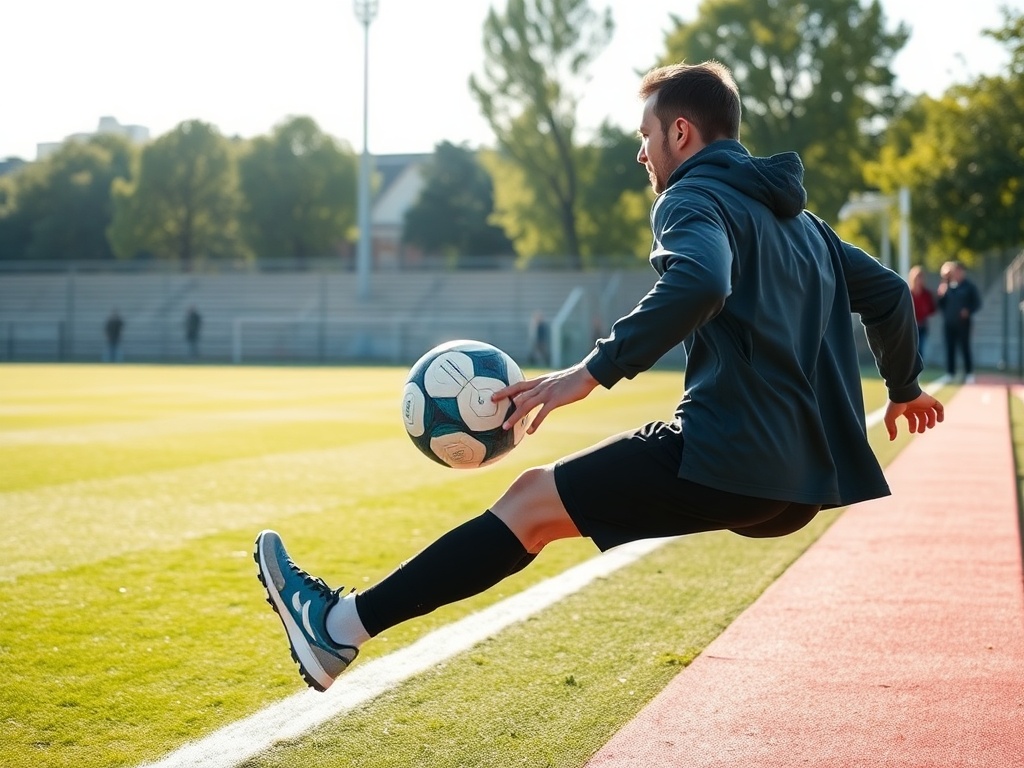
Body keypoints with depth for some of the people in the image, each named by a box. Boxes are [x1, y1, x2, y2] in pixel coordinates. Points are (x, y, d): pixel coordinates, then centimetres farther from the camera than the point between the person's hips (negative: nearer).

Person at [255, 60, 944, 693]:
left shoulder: (693, 198, -4)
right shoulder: (796, 216, 24)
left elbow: (700, 284, -26)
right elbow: (889, 292, 28)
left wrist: (594, 371, -26)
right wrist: (905, 386, 43)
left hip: (731, 459, -9)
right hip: (803, 478, 9)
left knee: (533, 502, -9)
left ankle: (342, 626, -10)